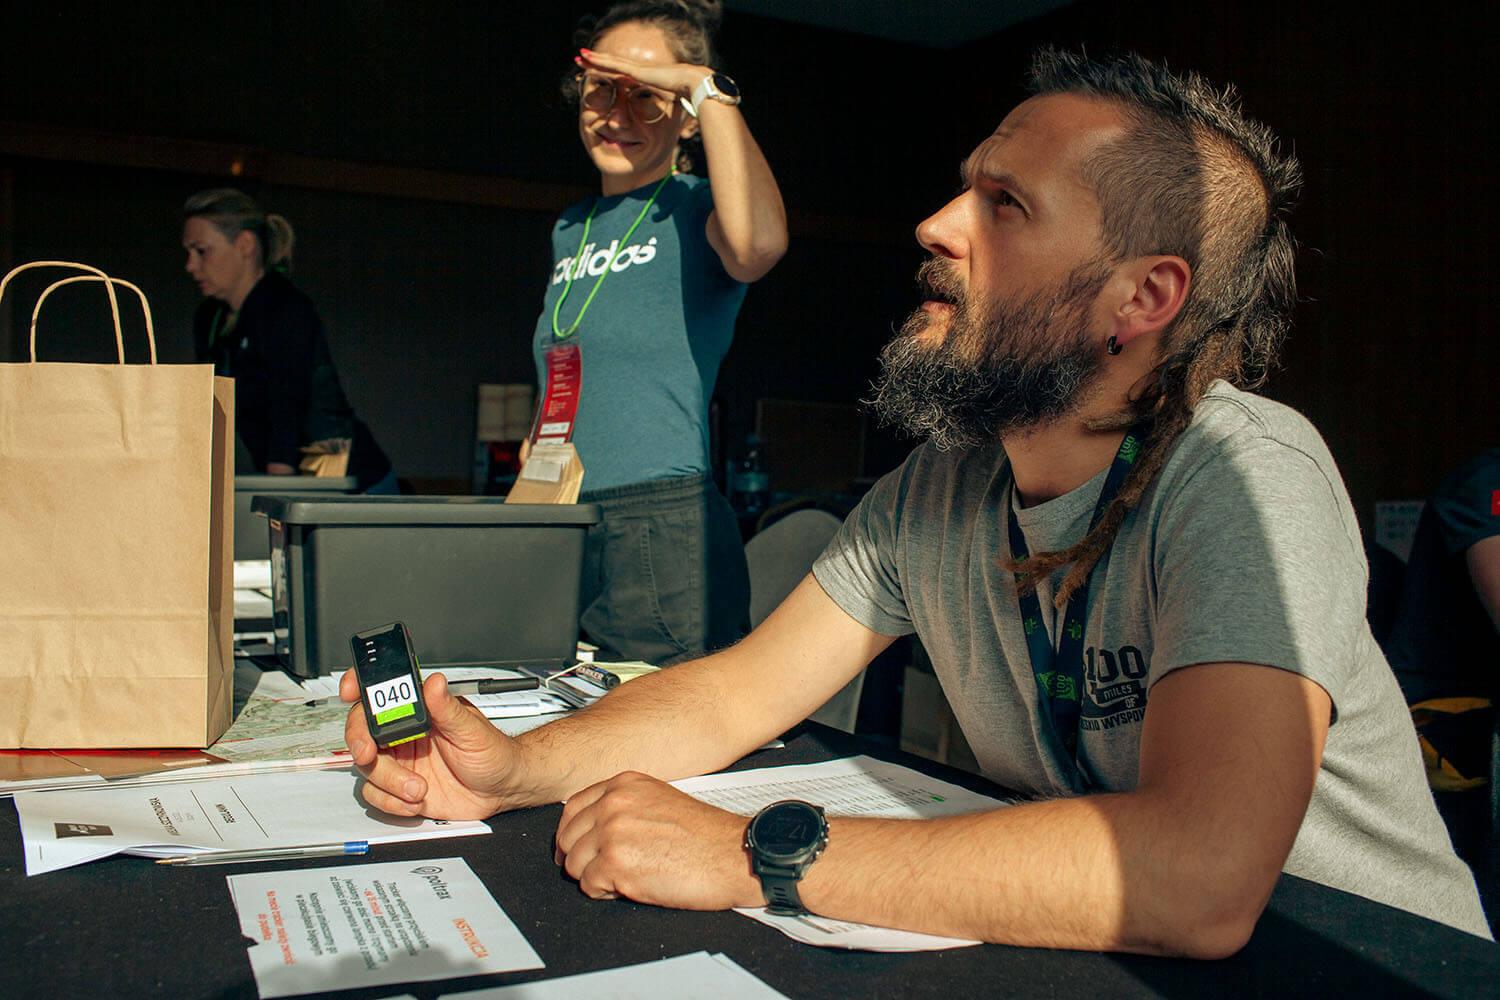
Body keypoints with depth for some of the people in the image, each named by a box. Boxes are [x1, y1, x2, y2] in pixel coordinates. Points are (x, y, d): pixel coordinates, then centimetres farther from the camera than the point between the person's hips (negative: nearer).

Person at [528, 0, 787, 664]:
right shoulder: (570, 230, 17)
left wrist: (709, 89, -21)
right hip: (555, 532, 7)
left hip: (664, 536, -6)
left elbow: (758, 243, -31)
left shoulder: (695, 209, -4)